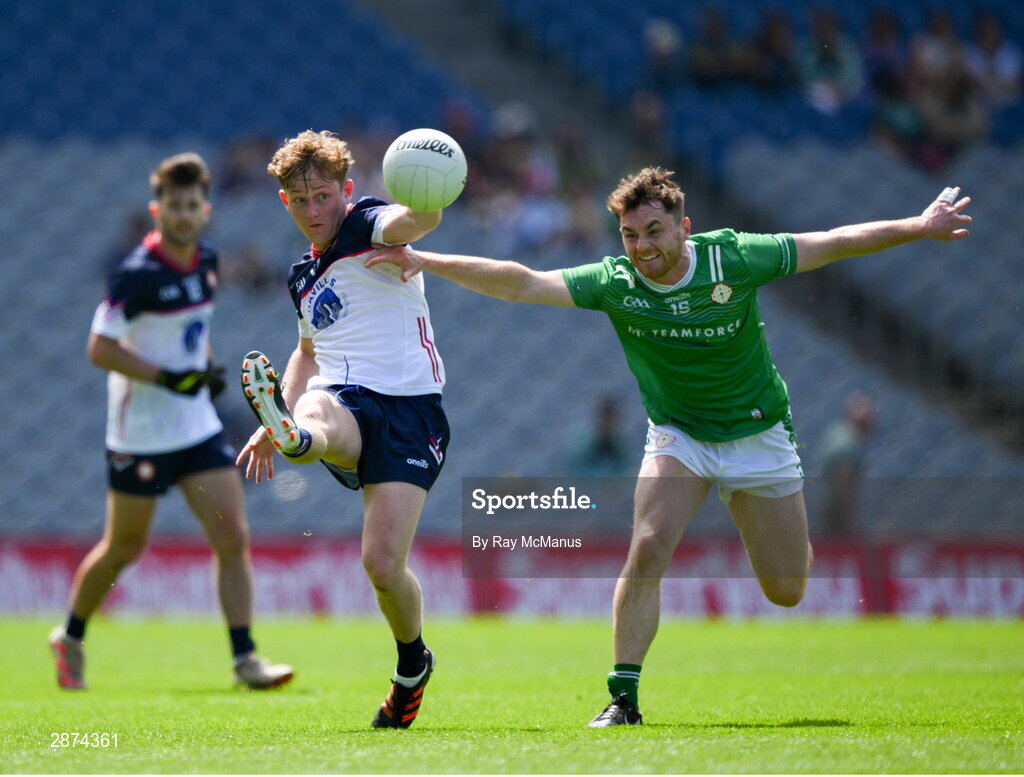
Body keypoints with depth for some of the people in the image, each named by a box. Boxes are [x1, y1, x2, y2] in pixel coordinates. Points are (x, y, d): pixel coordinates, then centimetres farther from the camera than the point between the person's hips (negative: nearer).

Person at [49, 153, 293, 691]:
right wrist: (168, 377, -24)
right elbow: (100, 349, -19)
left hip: (198, 425, 6)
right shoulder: (137, 275, -18)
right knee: (124, 548, 8)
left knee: (233, 539, -5)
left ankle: (244, 658, -3)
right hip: (140, 435, -6)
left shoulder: (207, 262, 5)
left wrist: (208, 367, 6)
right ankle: (71, 638, 30)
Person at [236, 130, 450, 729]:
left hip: (409, 408, -5)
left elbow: (415, 221, -23)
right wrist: (276, 424, 27)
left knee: (384, 562, -14)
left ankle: (413, 662, 13)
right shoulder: (305, 276, 24)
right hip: (343, 404, 5)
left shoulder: (369, 226, 2)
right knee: (314, 419, -36)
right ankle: (290, 431, -73)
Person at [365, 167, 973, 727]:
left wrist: (919, 227, -9)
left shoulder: (733, 258, -20)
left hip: (757, 435, 0)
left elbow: (835, 244, -10)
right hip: (678, 437, 0)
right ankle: (624, 696, -13)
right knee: (647, 552, -23)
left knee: (786, 590, 5)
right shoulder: (614, 284, -19)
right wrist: (427, 261, -37)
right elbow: (521, 284, -27)